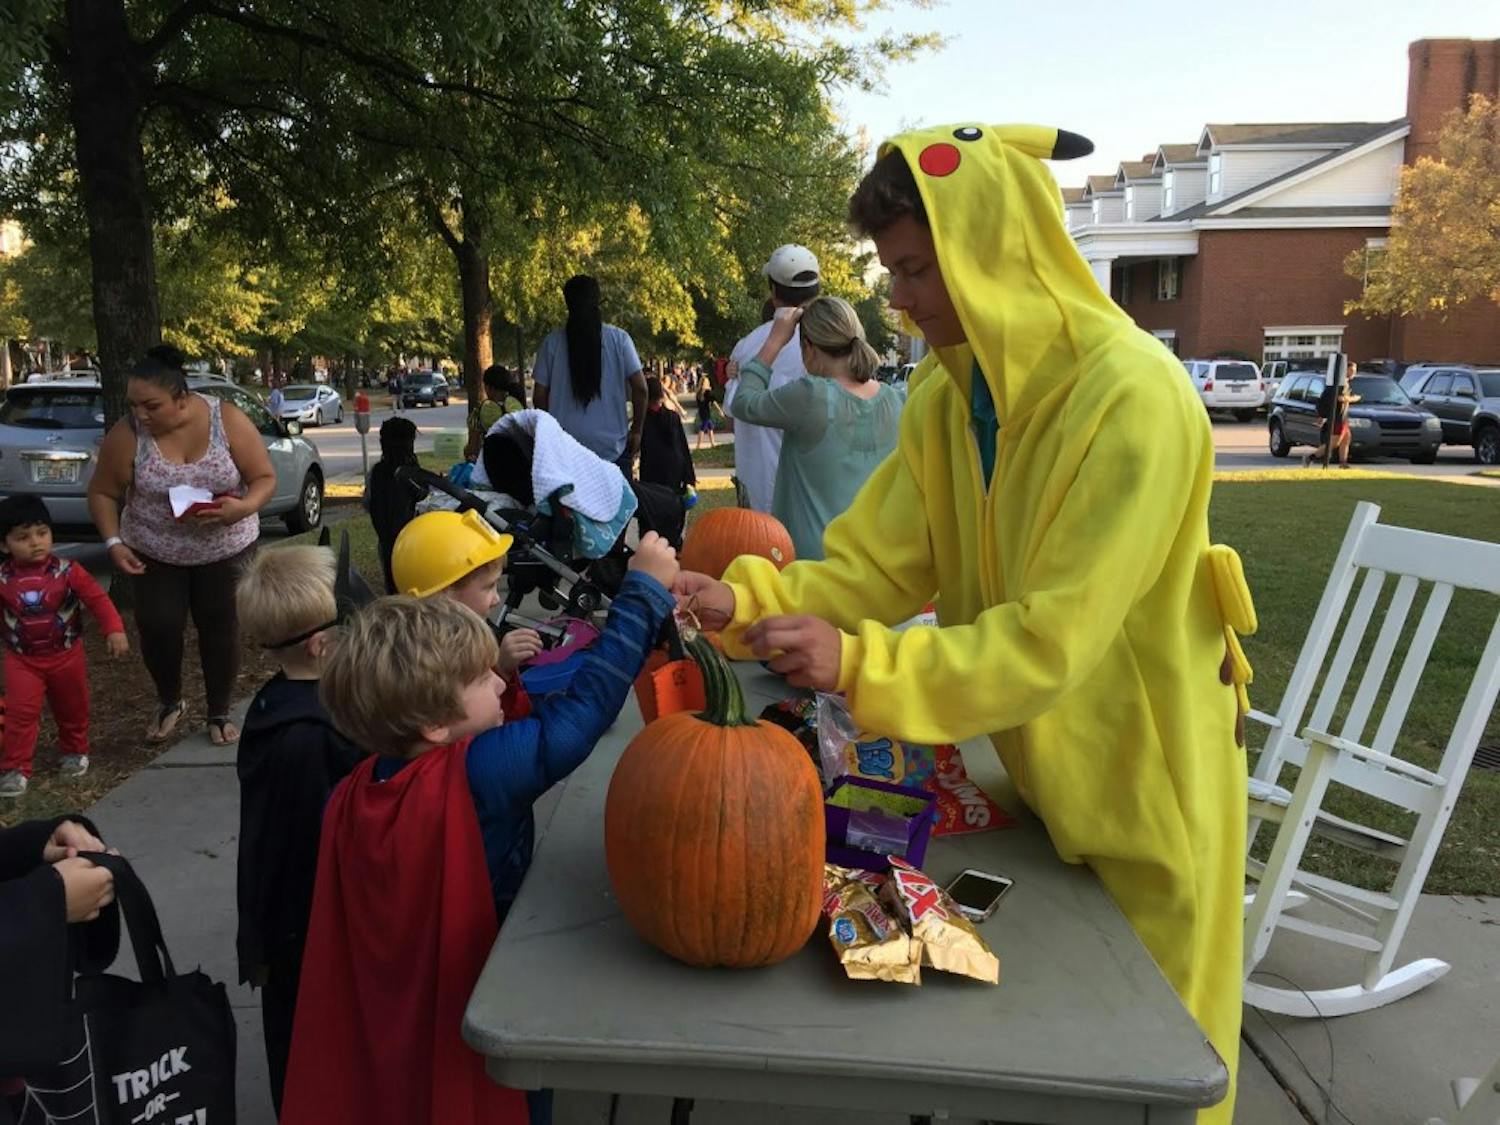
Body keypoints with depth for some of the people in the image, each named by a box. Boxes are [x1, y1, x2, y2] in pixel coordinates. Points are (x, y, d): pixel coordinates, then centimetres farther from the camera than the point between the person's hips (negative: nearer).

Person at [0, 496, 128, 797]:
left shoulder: (67, 571, -16)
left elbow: (97, 599, -16)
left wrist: (114, 630, -27)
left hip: (66, 656, 0)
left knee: (72, 709, 17)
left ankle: (75, 751, 39)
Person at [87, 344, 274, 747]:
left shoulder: (227, 420, -17)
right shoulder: (127, 435, -15)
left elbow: (265, 478, -11)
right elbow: (102, 492, -3)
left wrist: (243, 508, -30)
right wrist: (113, 541, -14)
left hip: (226, 548, -1)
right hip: (154, 552, 1)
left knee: (219, 627, 4)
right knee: (158, 626, -3)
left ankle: (220, 713, 23)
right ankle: (169, 702, 25)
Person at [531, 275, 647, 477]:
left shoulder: (552, 343, 2)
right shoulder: (619, 338, -2)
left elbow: (539, 395, 3)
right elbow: (640, 388, -4)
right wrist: (636, 430, 7)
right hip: (613, 445, -1)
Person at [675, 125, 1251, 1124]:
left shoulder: (1135, 398, -27)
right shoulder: (950, 396, -3)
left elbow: (1054, 638, -30)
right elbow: (876, 566, -7)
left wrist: (860, 665, -34)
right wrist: (743, 601, -21)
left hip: (1136, 777, -6)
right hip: (1029, 767, 6)